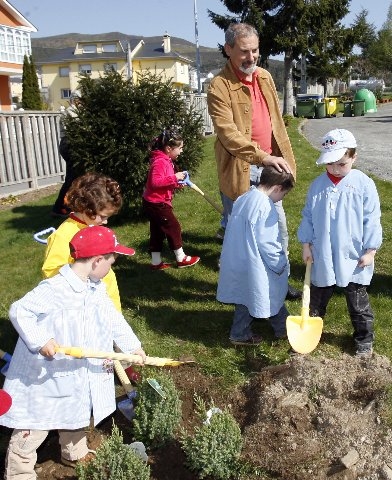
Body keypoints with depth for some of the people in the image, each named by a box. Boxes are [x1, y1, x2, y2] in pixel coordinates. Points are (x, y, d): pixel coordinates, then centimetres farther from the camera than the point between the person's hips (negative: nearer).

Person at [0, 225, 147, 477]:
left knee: (77, 415, 28)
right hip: (46, 377, -8)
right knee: (35, 426, 5)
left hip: (82, 375, 8)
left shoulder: (98, 289, 0)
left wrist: (133, 346, 10)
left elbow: (114, 319, 9)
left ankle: (75, 453, 52)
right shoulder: (53, 289, -27)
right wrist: (40, 340, -36)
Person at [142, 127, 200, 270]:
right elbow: (155, 182, -31)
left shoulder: (165, 160, 13)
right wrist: (174, 177, -27)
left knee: (157, 231, 14)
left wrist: (177, 183, 7)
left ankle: (156, 262, 21)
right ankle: (181, 259, 13)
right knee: (174, 227, 1)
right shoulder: (160, 162, -21)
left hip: (154, 203, 10)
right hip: (157, 203, -10)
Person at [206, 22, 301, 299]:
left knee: (279, 232, 15)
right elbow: (228, 134, -22)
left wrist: (284, 157, 12)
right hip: (240, 170, -7)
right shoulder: (220, 86, -13)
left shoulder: (265, 77, 10)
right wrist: (264, 157, -29)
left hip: (268, 167, 7)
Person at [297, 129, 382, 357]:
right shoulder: (318, 185, -1)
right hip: (323, 258, 2)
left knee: (358, 301, 13)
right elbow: (308, 217, 5)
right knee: (317, 299, 17)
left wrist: (370, 250, -7)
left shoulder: (364, 184, -9)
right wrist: (306, 245, 3)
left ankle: (364, 339, 31)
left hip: (353, 258, -2)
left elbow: (371, 220, -6)